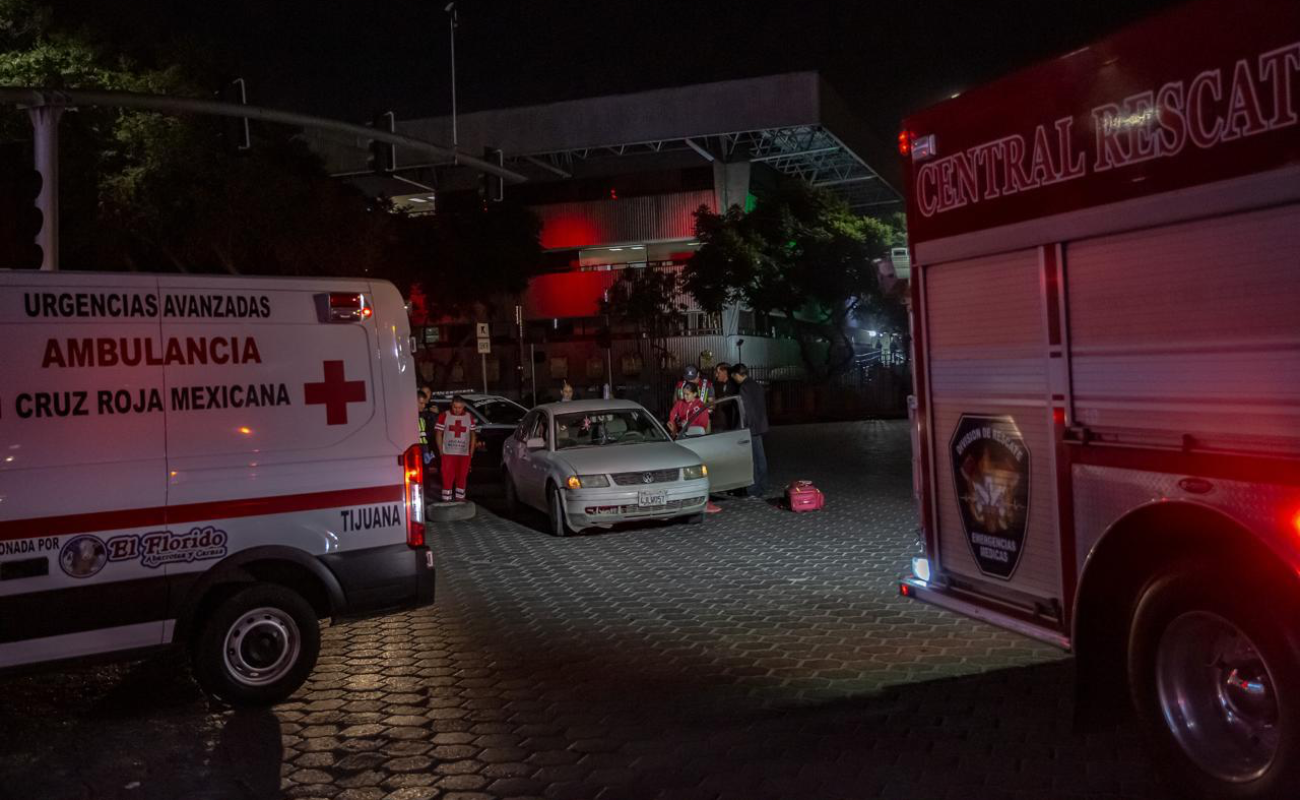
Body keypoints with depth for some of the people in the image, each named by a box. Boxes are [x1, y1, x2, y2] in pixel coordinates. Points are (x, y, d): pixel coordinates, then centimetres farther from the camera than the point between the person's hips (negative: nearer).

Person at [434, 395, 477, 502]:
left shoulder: (469, 417, 7)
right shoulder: (444, 416, -1)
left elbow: (473, 434, 12)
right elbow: (438, 434, 1)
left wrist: (471, 451, 6)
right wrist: (441, 451, -4)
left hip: (464, 453, 3)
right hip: (448, 453, -3)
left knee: (462, 477, 8)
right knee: (447, 477, -5)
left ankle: (460, 499, 18)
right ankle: (446, 500, -2)